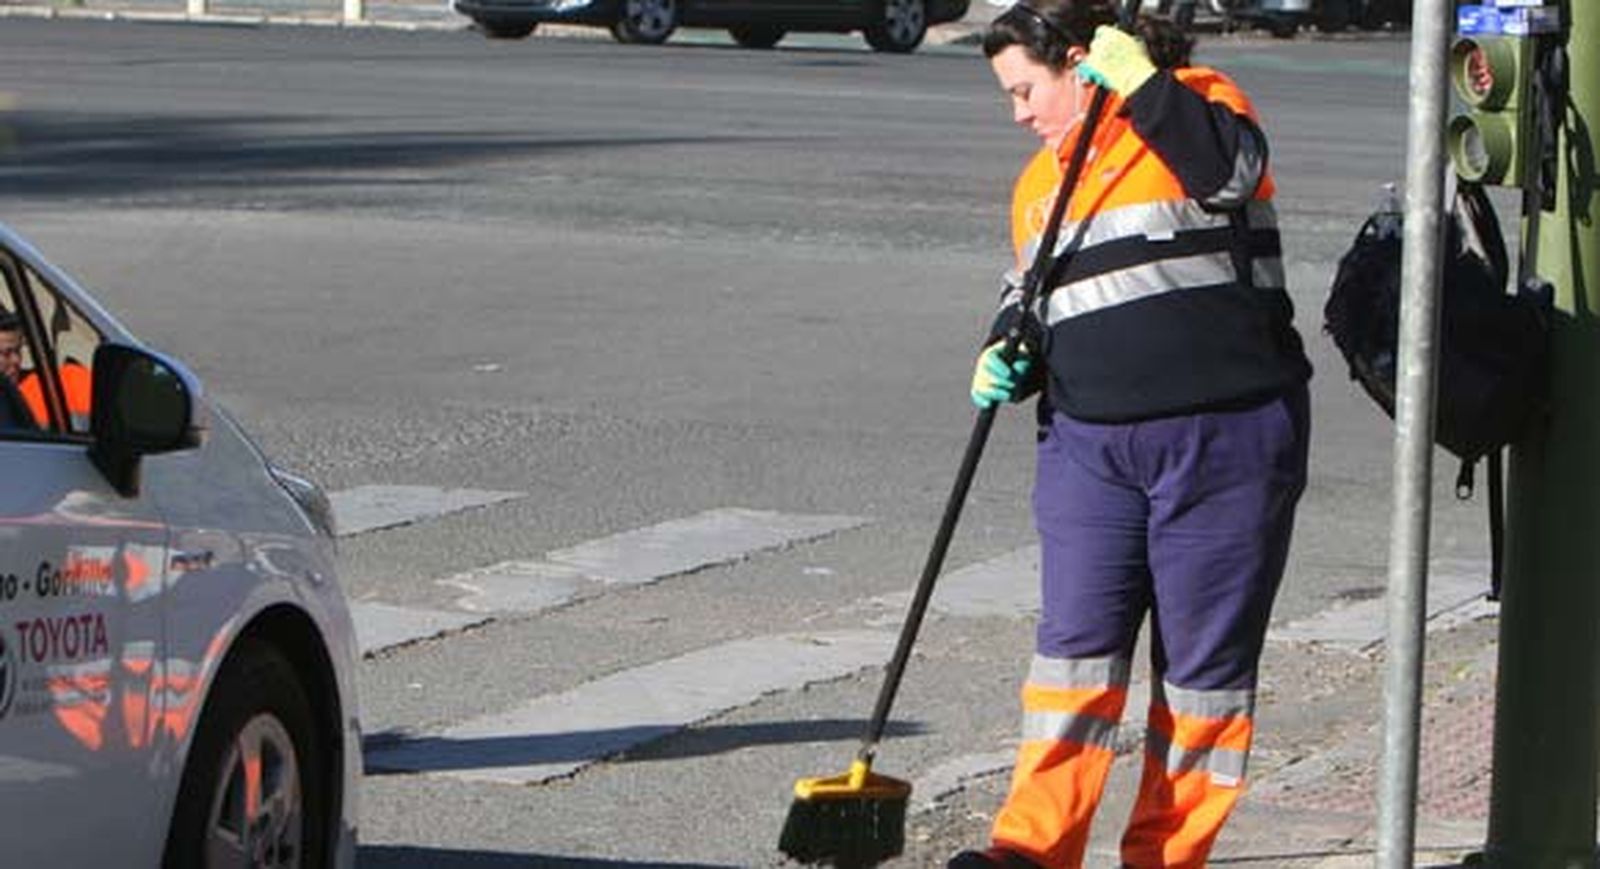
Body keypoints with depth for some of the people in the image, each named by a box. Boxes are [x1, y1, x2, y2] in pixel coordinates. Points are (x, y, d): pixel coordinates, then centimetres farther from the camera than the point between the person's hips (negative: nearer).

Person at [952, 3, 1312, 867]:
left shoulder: (1195, 103, -2)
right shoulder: (1040, 181, 18)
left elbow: (1232, 168, -23)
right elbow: (1030, 299, 25)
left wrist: (1140, 85, -22)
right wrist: (1008, 356, 5)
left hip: (1224, 439, -5)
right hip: (1090, 441, 5)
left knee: (1205, 657, 1)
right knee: (1077, 639, -4)